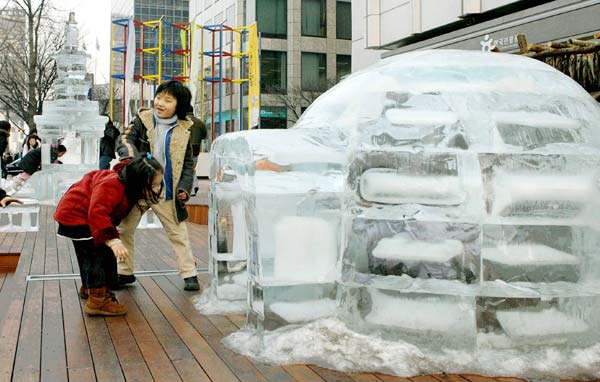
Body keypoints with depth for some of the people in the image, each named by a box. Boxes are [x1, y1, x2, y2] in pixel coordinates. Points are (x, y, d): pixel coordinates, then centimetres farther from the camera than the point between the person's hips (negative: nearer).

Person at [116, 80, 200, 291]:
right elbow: (125, 139, -12)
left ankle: (189, 274, 15)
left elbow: (188, 163, 2)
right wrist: (129, 154, -35)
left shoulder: (183, 131, -3)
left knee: (178, 234, 6)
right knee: (124, 230, 10)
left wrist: (184, 187, -10)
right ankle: (125, 272, 26)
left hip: (168, 194, -1)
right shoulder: (142, 120, -3)